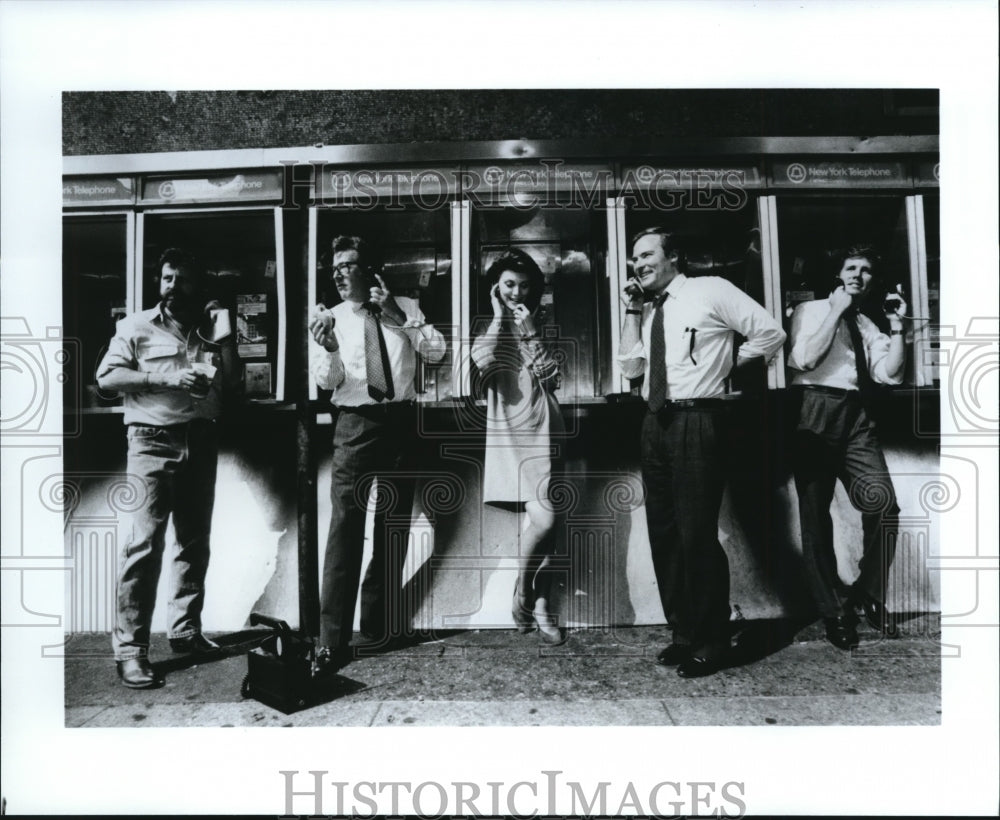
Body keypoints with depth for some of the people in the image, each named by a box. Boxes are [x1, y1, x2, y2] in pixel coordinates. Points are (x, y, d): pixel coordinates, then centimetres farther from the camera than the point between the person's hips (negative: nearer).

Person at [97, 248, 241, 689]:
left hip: (201, 439, 5)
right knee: (146, 541, -10)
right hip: (154, 440, -4)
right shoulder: (136, 326, 5)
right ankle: (130, 648, -4)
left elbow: (233, 382, 9)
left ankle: (185, 629, 22)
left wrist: (223, 335, 0)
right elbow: (107, 376, -4)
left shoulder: (210, 329, 16)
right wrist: (167, 378, -14)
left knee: (195, 539, 9)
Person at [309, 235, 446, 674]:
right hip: (355, 423, -2)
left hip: (401, 421, 2)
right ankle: (333, 641, -7)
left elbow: (436, 352, -2)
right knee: (345, 527, -11)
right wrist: (329, 349, -23)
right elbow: (325, 380, -3)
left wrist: (399, 318, -13)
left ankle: (378, 623, 27)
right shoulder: (330, 317, 5)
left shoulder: (405, 308, 8)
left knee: (394, 526, 10)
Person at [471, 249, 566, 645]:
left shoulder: (539, 325, 14)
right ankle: (522, 594, 8)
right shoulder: (489, 329, 7)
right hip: (509, 434, -4)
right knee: (543, 519, -16)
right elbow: (483, 361, -17)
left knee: (542, 521, 2)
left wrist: (529, 332, -6)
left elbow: (552, 377, 0)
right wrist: (499, 316, -7)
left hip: (542, 431, 4)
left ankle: (540, 605, 14)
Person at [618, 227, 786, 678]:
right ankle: (683, 633, 27)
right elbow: (631, 366, 11)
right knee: (663, 532, 12)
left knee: (697, 535, -6)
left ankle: (709, 644, 11)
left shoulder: (711, 290, -2)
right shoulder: (648, 309, 17)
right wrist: (632, 311, 6)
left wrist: (726, 368, 2)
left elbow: (770, 333, -2)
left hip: (697, 422, -7)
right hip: (656, 423, 8)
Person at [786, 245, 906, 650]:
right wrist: (836, 311, -7)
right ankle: (833, 611, 10)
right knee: (815, 514, -1)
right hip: (817, 411, -4)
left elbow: (890, 373, 7)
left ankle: (869, 593, 10)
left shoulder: (867, 325, 21)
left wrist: (896, 325, 0)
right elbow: (805, 359, -12)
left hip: (856, 417, 5)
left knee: (883, 504, -11)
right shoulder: (810, 310, 7)